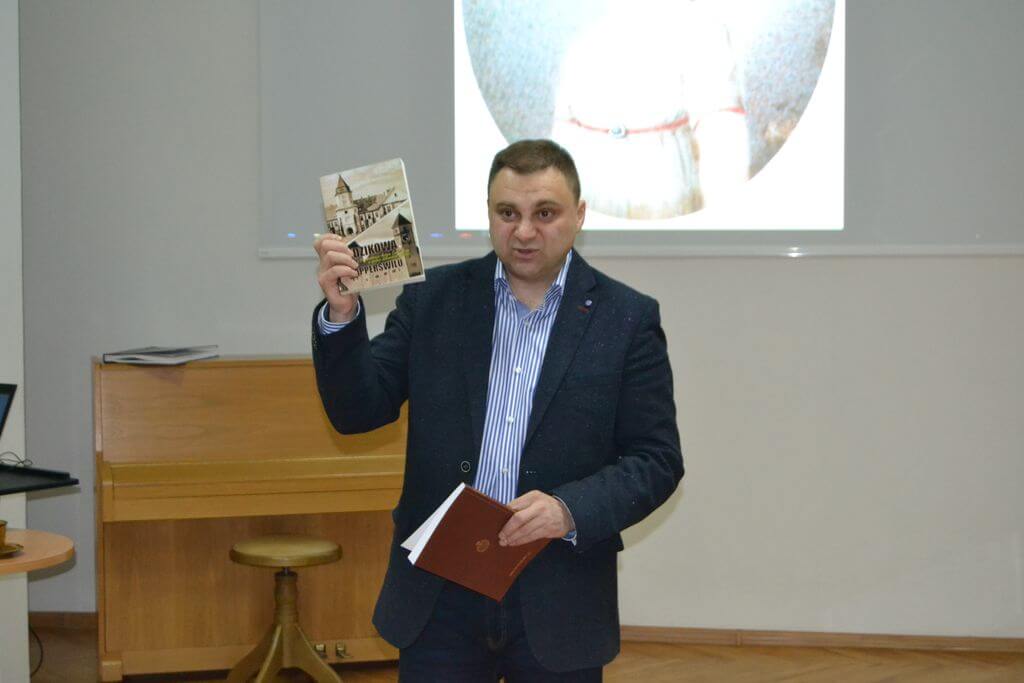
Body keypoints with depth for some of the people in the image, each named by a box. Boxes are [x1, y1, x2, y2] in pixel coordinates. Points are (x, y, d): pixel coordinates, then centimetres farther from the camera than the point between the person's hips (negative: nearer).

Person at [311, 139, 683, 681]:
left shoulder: (626, 319, -2)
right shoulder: (433, 300, 3)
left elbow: (656, 460, -3)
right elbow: (357, 412, 1)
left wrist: (571, 511, -20)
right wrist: (341, 314, -15)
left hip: (559, 608, -1)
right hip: (438, 599, 1)